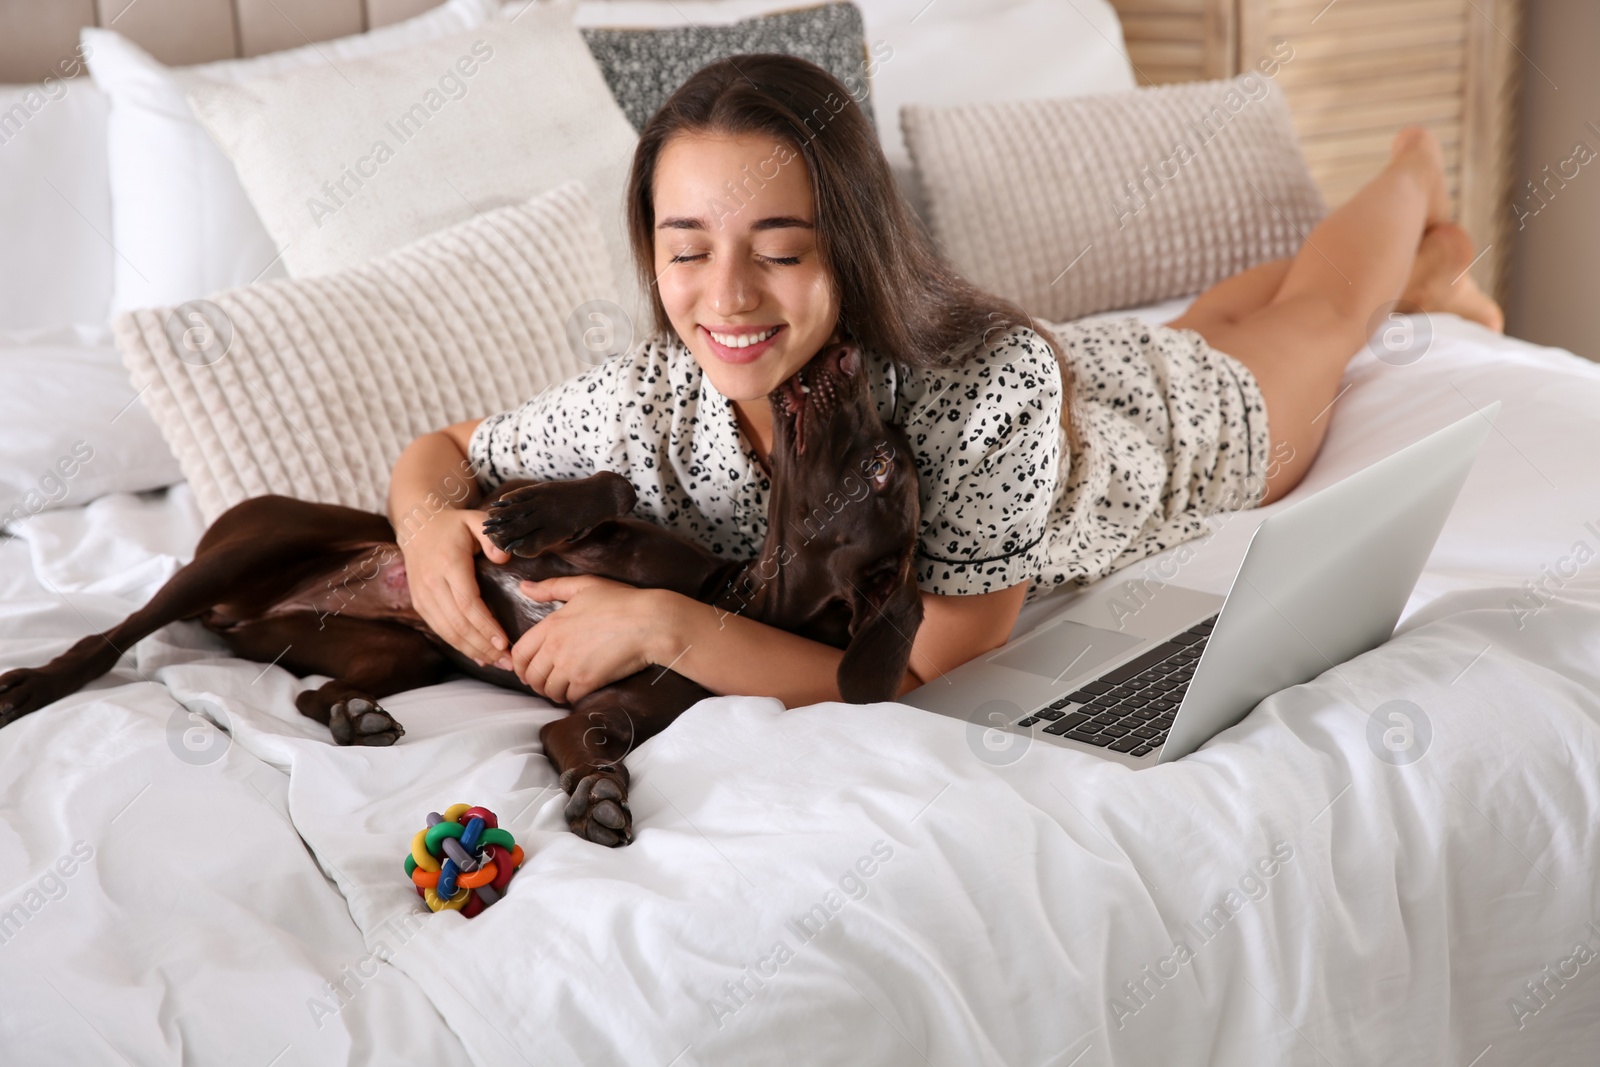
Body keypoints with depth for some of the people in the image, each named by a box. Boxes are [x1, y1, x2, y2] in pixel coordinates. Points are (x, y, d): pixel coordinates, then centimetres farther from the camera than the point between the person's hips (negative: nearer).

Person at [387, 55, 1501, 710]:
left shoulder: (995, 389, -51)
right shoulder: (646, 407, -39)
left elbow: (933, 678, -48)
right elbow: (442, 450, -21)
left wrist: (665, 625, -57)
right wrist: (433, 527, -45)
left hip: (1154, 413, -4)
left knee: (1317, 314, 32)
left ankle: (1418, 182, 64)